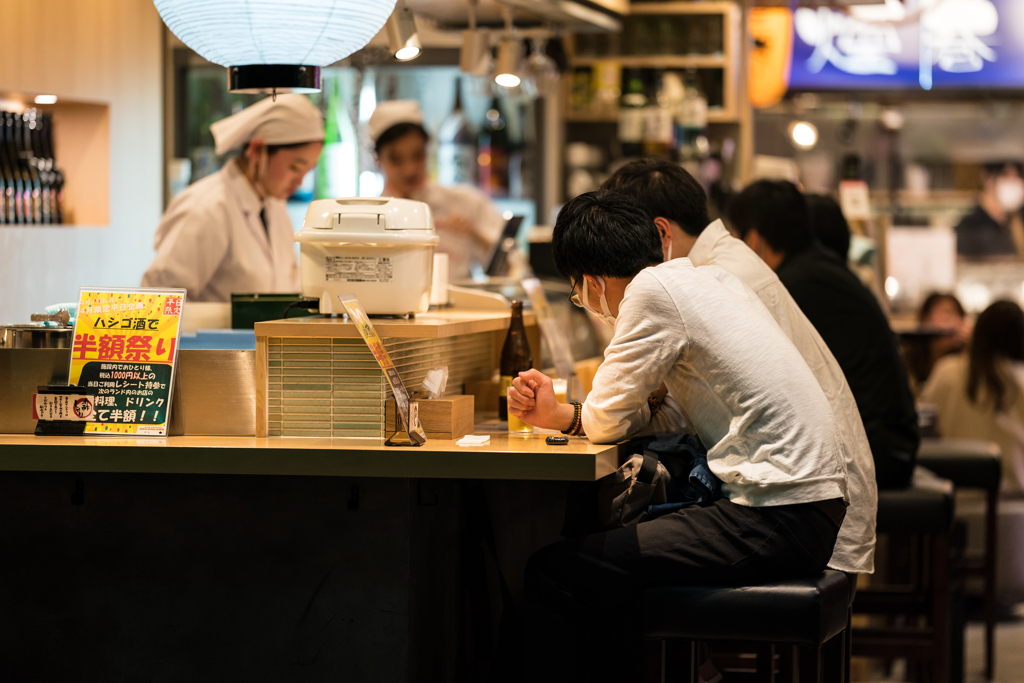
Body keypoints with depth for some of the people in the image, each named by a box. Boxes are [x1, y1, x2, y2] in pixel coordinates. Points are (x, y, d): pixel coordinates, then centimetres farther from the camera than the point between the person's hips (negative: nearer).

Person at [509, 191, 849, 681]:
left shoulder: (654, 290, -10)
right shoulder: (704, 278, 17)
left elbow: (606, 422, -4)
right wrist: (559, 415, 18)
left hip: (774, 521, -10)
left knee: (553, 573, -10)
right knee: (609, 556, 23)